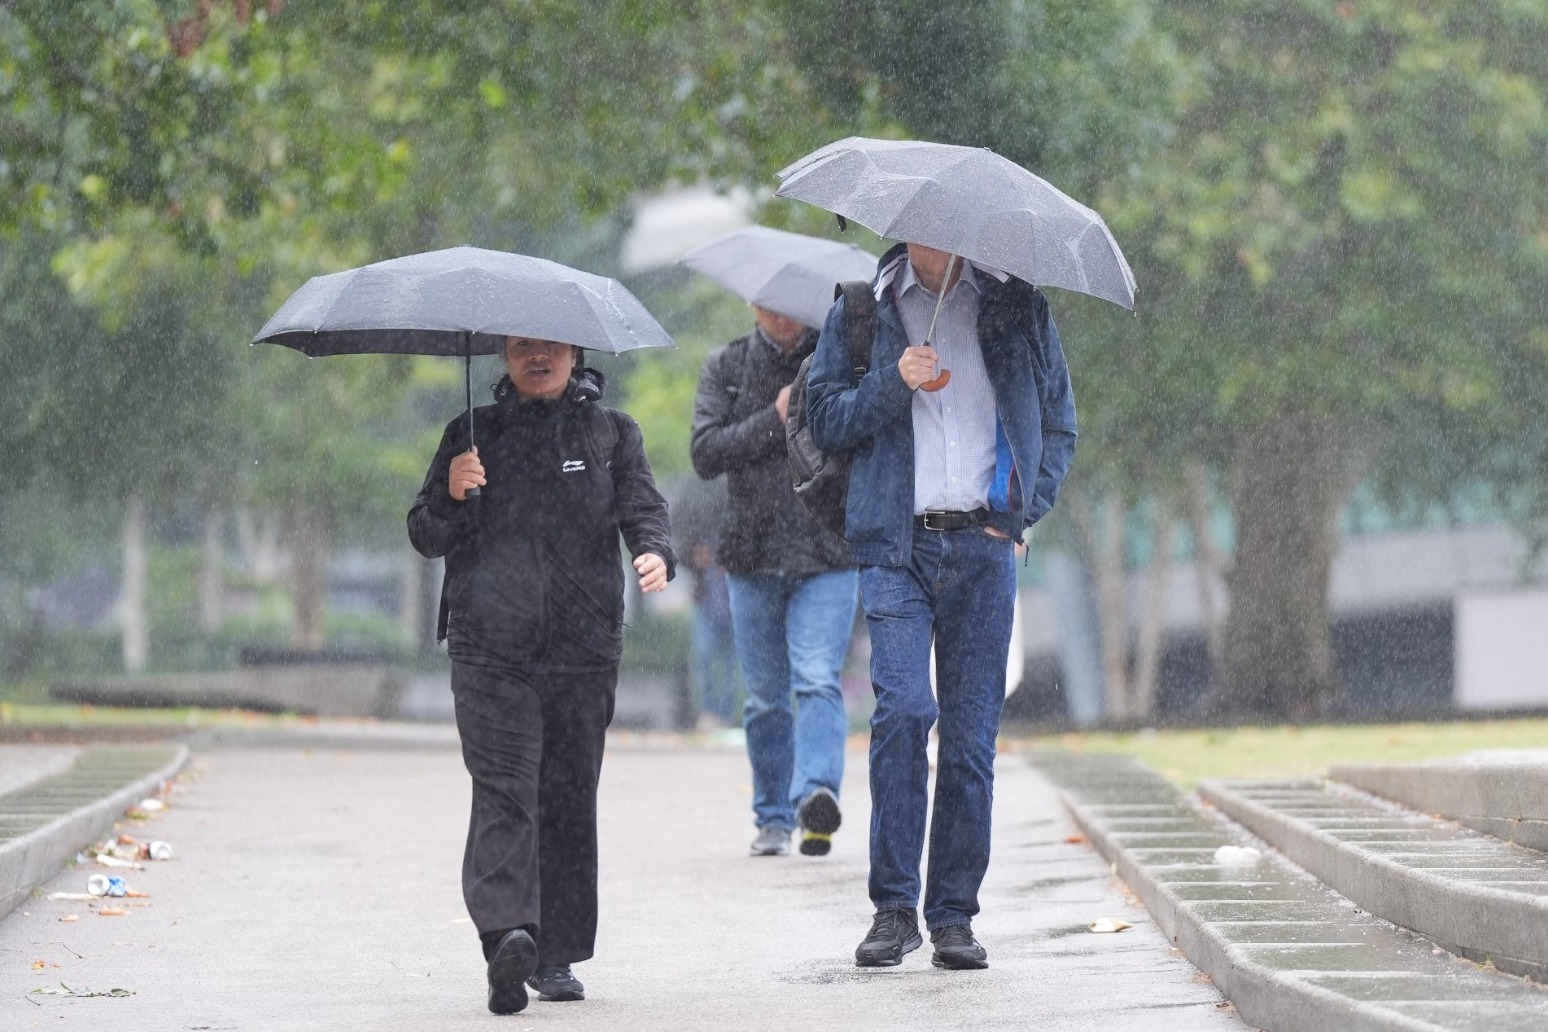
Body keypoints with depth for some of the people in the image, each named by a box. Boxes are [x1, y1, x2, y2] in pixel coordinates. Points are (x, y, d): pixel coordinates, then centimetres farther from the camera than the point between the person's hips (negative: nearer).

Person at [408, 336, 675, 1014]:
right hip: (489, 647, -1)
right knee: (504, 790, -15)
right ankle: (507, 932, -29)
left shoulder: (612, 434, 16)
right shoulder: (471, 434, 15)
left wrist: (655, 552, -17)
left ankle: (556, 956, 11)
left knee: (570, 797, 4)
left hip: (584, 651, 1)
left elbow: (643, 507, 5)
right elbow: (425, 537, 15)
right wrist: (450, 495, -7)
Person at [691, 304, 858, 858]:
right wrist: (775, 419, -12)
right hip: (753, 554, 2)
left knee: (817, 679, -19)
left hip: (827, 554, -2)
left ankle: (816, 794, -33)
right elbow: (705, 454, -4)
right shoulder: (726, 366, 7)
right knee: (765, 697, 9)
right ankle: (772, 818, 20)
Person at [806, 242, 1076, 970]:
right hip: (895, 545, -1)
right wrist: (893, 383, -11)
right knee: (903, 708, -17)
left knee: (971, 733, 0)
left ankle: (953, 915, 8)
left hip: (982, 546, 1)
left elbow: (1058, 419, 18)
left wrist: (1025, 508, 4)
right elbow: (824, 418, 6)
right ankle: (894, 908, -10)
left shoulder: (1017, 307, 11)